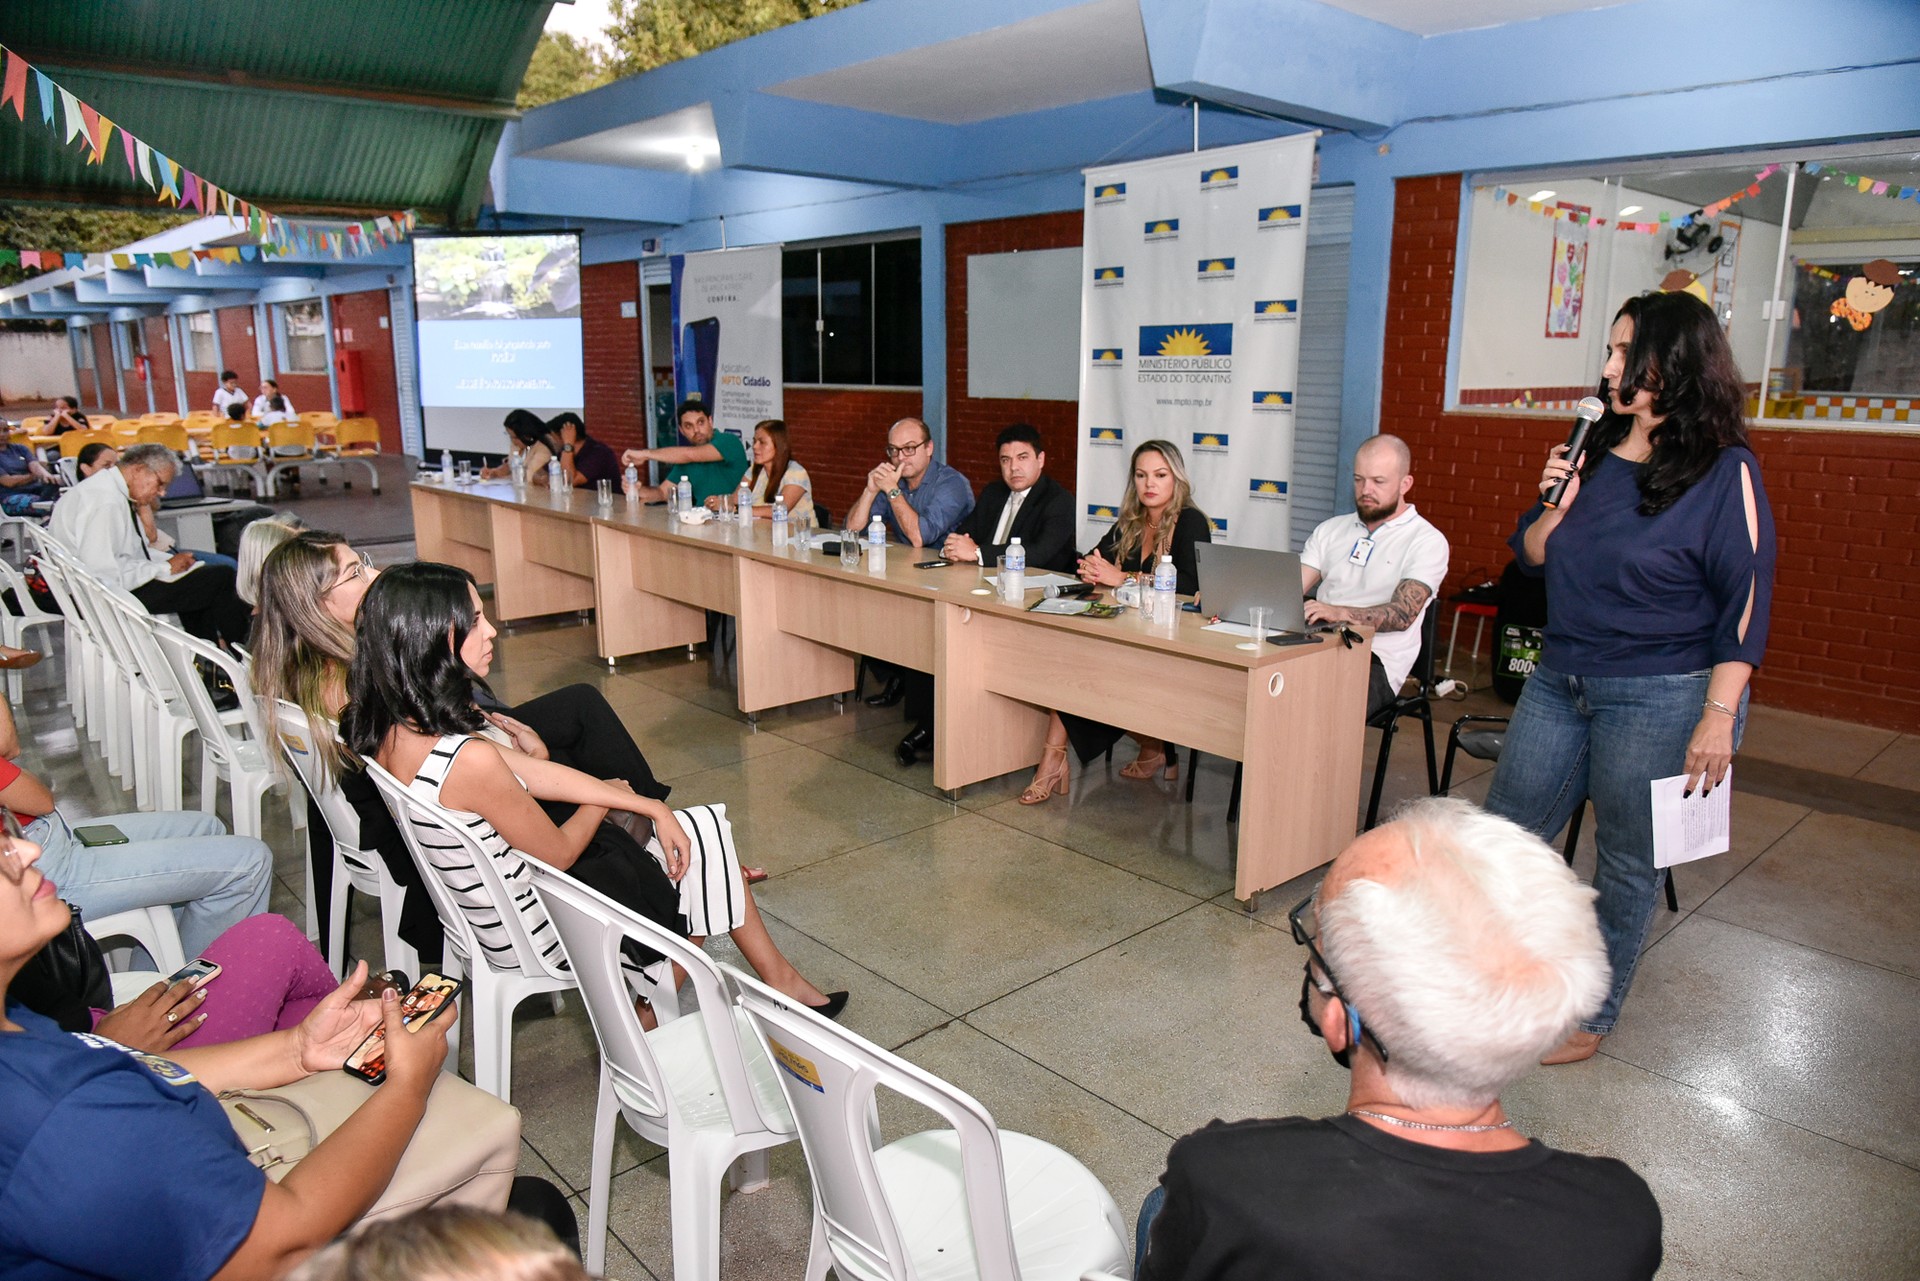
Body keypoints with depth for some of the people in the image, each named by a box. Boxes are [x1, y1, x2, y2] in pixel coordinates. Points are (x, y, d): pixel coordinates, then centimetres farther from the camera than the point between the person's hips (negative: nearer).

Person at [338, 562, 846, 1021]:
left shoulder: (392, 730, -8)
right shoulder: (470, 760, -35)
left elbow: (536, 773, -3)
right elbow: (559, 853, -19)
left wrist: (651, 808, 0)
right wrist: (609, 798, 2)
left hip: (482, 911, 8)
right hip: (535, 927, -8)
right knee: (700, 854, 11)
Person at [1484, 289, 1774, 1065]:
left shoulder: (1725, 472, -10)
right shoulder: (1596, 452, 7)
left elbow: (1745, 601, -12)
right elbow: (1531, 557, 12)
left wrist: (1719, 716, -16)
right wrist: (1556, 504, -8)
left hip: (1662, 699, -6)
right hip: (1560, 682, 6)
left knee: (1627, 865, 8)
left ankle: (1592, 1016, 26)